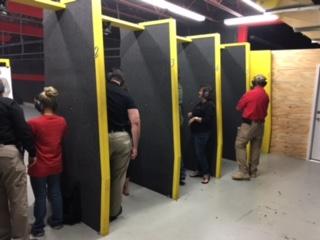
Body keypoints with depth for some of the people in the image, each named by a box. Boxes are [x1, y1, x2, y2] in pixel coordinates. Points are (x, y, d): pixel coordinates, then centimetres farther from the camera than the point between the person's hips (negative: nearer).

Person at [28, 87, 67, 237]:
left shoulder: (34, 123, -21)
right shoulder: (62, 121, -7)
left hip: (39, 167, -4)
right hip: (56, 165, 4)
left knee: (40, 196, 10)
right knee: (55, 192, 18)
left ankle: (38, 228, 25)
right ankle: (57, 221, 33)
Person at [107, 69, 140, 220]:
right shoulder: (126, 95, 5)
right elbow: (135, 122, -4)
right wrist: (135, 146, 0)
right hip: (122, 138, 1)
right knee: (118, 177, 14)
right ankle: (114, 211, 28)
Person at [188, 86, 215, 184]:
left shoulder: (209, 105, -13)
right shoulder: (200, 103, 15)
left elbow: (208, 120, -21)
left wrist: (196, 118, -22)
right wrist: (191, 115, 7)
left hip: (203, 133, -9)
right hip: (195, 132, 9)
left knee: (201, 153, -7)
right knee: (197, 153, 13)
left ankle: (206, 174, 4)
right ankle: (200, 170, 25)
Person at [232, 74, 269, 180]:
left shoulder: (250, 94, -12)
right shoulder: (266, 96, 4)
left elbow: (239, 107, -2)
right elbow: (265, 111, 12)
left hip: (249, 124, -6)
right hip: (260, 124, 6)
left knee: (240, 145, -1)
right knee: (256, 147, 12)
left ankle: (243, 172, -3)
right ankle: (253, 171, 21)